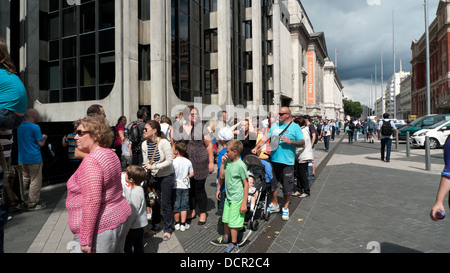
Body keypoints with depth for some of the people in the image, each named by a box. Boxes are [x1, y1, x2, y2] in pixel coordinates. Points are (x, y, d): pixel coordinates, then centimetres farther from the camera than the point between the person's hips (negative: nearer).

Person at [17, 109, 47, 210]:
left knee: (24, 179, 21)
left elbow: (24, 140, 18)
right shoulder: (35, 127, -15)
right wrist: (44, 137, 6)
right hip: (34, 159, -7)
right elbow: (41, 143, -14)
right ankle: (32, 204, 8)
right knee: (35, 181, 3)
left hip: (21, 159, 7)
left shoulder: (19, 126, 6)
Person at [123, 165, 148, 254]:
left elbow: (133, 212, -25)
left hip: (135, 225, -9)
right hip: (140, 223, 9)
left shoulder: (135, 193, -26)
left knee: (126, 245, 5)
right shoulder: (138, 188, 4)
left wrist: (127, 226, -17)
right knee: (138, 245, 18)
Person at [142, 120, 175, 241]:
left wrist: (153, 167, -27)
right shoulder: (144, 144, -5)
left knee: (166, 204, 3)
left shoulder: (164, 142, -22)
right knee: (154, 202, 14)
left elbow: (169, 161, -22)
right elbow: (146, 163, 2)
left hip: (167, 176, -5)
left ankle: (167, 230, 21)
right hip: (154, 177, 5)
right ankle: (155, 227, 33)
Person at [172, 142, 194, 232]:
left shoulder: (173, 162, -13)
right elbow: (191, 174, 1)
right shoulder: (188, 162, -4)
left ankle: (177, 224, 21)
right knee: (184, 206, 9)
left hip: (176, 186, -2)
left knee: (176, 206, 10)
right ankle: (183, 225, 12)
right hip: (185, 186, 2)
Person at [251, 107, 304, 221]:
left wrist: (290, 141, -20)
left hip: (287, 161, -5)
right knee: (271, 183, 13)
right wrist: (256, 147, 5)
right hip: (274, 159, 5)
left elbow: (302, 143, -6)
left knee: (287, 187, 4)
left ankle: (285, 208, 24)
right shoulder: (275, 125, 11)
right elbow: (265, 137, 13)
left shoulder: (295, 127, -3)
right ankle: (274, 205, 33)